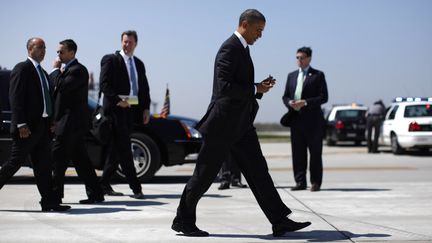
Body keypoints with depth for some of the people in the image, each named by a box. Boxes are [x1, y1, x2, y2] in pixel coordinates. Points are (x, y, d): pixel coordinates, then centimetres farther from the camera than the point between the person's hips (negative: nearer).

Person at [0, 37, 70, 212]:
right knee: (15, 162, -3)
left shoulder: (43, 73, 20)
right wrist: (21, 124, -20)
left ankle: (48, 202, 5)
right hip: (27, 127, -8)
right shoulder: (22, 69, -6)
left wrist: (51, 122, 10)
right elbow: (15, 98, -13)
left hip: (42, 126, 8)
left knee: (43, 165, 5)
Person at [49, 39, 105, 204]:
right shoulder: (68, 70, 19)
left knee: (58, 157, -5)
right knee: (80, 159, 9)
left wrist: (56, 70, -10)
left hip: (71, 123, -10)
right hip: (70, 123, 10)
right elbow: (59, 89, 22)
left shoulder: (78, 70, -12)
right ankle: (95, 194, 11)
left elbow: (62, 87, -22)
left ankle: (56, 195, 1)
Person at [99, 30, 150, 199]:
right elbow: (104, 84, -9)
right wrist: (118, 101, -18)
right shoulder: (110, 60, -1)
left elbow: (144, 88, 19)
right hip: (116, 110, -7)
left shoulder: (139, 64, 20)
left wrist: (146, 108, 7)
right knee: (124, 149, -8)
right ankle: (135, 188, -10)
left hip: (132, 110, 7)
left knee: (118, 148, 9)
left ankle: (105, 184, 18)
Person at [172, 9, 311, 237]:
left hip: (240, 125, 9)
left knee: (258, 171, 4)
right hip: (223, 124, -9)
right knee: (204, 174, 1)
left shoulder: (242, 49, 16)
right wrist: (255, 89, -16)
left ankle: (280, 221, 3)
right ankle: (183, 220, 14)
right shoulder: (229, 48, -15)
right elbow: (224, 87, -24)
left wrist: (260, 87, 7)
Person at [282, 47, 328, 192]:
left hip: (313, 120, -4)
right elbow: (285, 96, 17)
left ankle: (316, 182, 6)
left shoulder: (318, 75, 2)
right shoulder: (291, 76, 17)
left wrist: (305, 102, -16)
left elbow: (323, 97, -5)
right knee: (298, 153, 4)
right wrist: (290, 103, -6)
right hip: (296, 119, 4)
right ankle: (300, 182, 9)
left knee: (315, 152, 0)